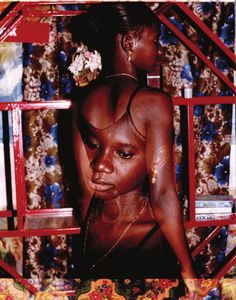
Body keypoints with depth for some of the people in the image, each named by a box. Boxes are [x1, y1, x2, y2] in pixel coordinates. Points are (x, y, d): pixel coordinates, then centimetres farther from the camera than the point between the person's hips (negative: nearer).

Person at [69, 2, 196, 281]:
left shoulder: (82, 99, -3)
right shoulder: (154, 101, -19)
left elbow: (86, 185, 2)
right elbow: (162, 195, -20)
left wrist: (89, 245, 14)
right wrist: (187, 266, -10)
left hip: (96, 247, 5)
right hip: (147, 244, -5)